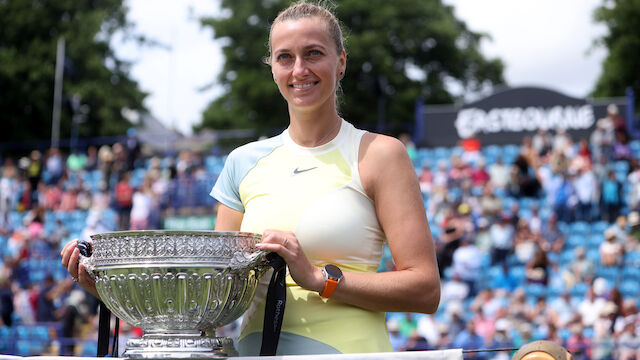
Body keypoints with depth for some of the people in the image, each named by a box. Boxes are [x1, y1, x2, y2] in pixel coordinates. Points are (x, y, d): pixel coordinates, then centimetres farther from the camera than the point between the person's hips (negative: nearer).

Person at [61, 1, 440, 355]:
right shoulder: (246, 163, 14)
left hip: (347, 350, -2)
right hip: (254, 349, 2)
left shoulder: (380, 154, 1)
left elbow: (425, 289, -5)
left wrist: (319, 278, -13)